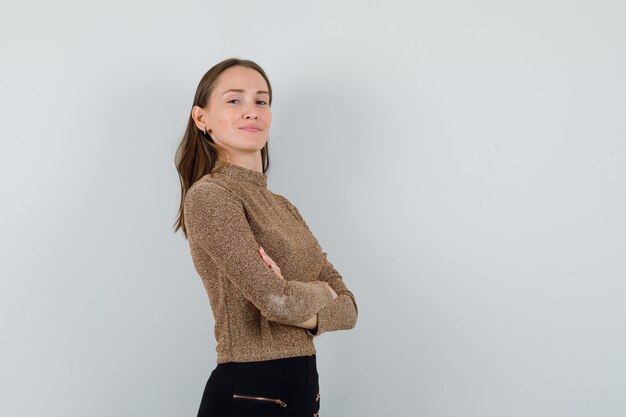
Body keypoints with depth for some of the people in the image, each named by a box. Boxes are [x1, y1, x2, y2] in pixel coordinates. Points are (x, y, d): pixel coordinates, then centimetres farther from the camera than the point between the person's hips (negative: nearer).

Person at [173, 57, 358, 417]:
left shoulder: (283, 206, 11)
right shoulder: (208, 195, -12)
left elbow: (347, 307, 6)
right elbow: (276, 299, -22)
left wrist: (304, 315, -14)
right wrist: (319, 293, -3)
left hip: (304, 386, 7)